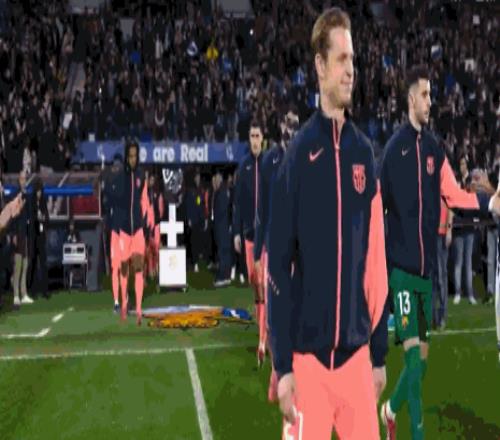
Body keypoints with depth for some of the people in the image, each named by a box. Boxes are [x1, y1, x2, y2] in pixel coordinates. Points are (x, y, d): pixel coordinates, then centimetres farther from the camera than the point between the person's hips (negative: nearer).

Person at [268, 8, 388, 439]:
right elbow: (278, 263, -6)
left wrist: (379, 353, 11)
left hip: (357, 353, 4)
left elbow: (376, 258, 10)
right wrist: (282, 364, -8)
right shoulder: (299, 153, -5)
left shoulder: (364, 152, 7)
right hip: (309, 356, -3)